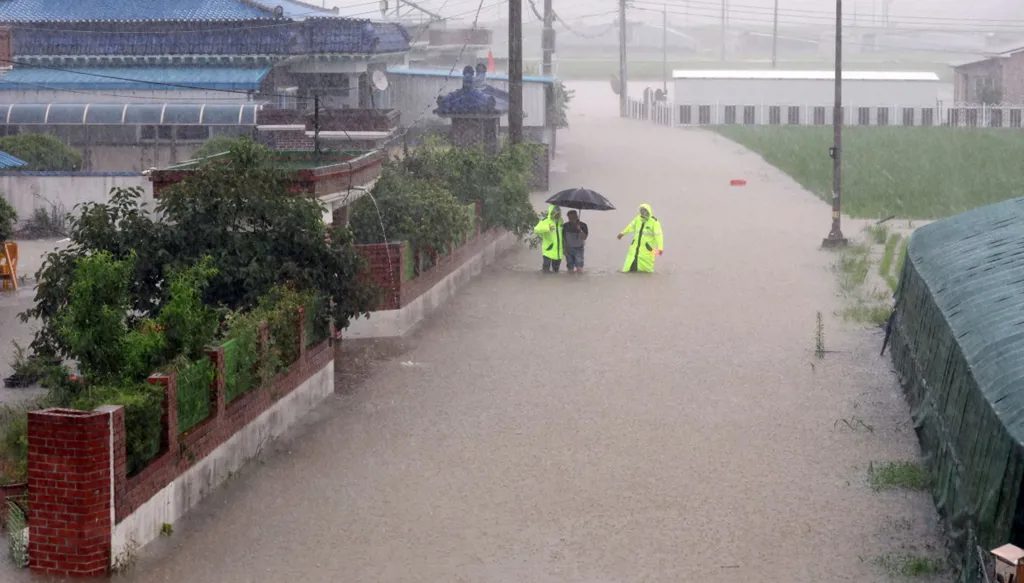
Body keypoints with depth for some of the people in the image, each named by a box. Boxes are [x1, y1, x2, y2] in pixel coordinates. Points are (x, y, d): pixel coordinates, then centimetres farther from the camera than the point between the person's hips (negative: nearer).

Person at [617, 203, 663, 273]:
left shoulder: (654, 222, -17)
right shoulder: (638, 218, 1)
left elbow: (658, 235, -22)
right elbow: (631, 226, 20)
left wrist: (660, 248, -30)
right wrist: (623, 233, 31)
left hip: (647, 247, -5)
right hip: (636, 245, 5)